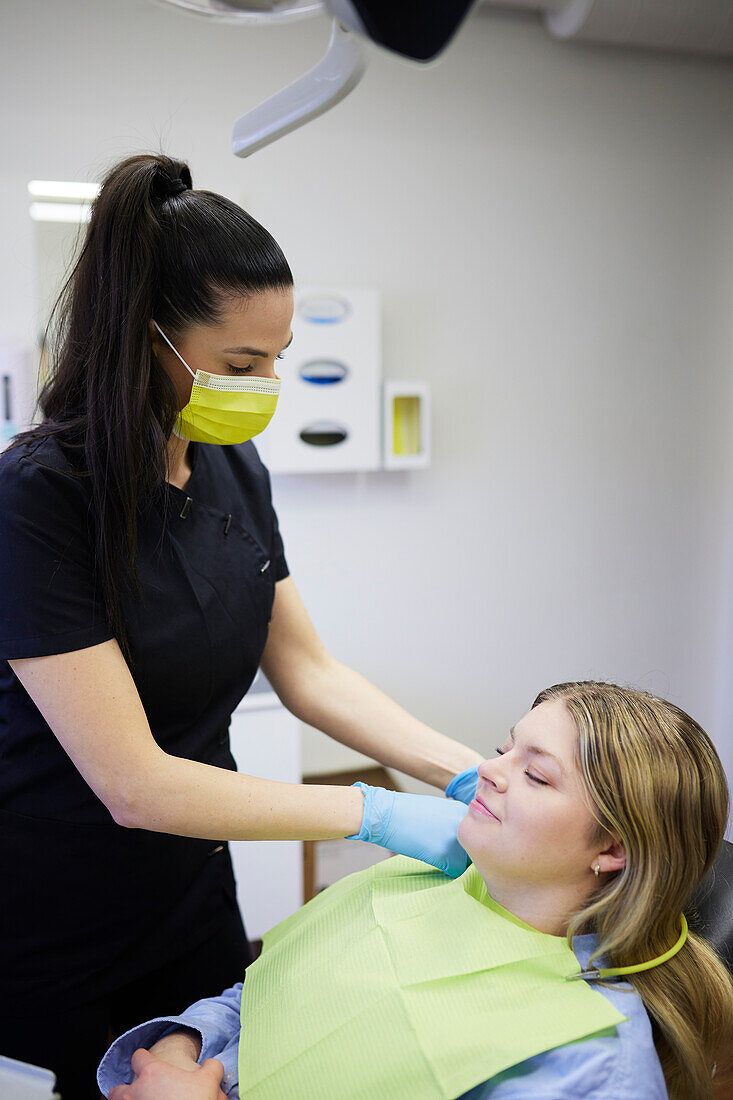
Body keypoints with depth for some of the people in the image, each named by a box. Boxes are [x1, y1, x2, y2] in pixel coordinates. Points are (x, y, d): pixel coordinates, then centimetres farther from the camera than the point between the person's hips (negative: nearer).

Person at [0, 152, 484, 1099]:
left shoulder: (234, 470, -4)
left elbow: (307, 671, -1)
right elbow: (134, 783, -27)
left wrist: (468, 771, -12)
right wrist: (376, 814, -24)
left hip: (192, 892, 6)